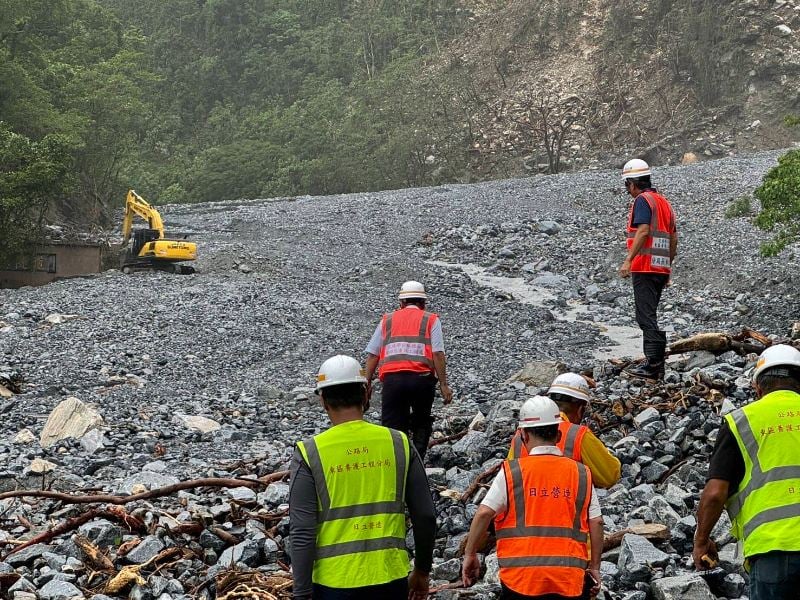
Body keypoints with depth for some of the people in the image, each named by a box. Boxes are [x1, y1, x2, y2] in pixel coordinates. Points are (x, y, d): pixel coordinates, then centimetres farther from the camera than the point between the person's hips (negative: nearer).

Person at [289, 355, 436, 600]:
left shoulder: (309, 453, -8)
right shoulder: (399, 444, -1)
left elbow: (302, 533, -10)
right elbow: (425, 517, 3)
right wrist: (422, 571, 17)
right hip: (391, 579, 2)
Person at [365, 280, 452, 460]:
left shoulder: (387, 320, 20)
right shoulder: (431, 320, 13)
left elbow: (372, 355, 14)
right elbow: (438, 354, 1)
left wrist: (366, 384, 19)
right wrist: (443, 385, 3)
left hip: (392, 378, 1)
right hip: (422, 378, -1)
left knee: (392, 426, 4)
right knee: (421, 424, 18)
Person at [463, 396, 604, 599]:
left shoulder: (511, 472, -1)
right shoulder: (582, 474, 6)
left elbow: (484, 514, -6)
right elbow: (596, 523, 4)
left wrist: (470, 555, 4)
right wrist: (594, 567, 13)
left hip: (521, 577, -2)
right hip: (570, 581, 2)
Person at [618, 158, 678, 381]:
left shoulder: (643, 200, -7)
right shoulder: (664, 202, 20)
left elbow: (643, 231, -20)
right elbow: (673, 239, 20)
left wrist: (628, 260, -24)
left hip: (645, 266, -9)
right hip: (662, 268, 9)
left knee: (646, 316, -10)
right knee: (649, 315, 14)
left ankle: (653, 364, -16)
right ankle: (656, 364, 15)